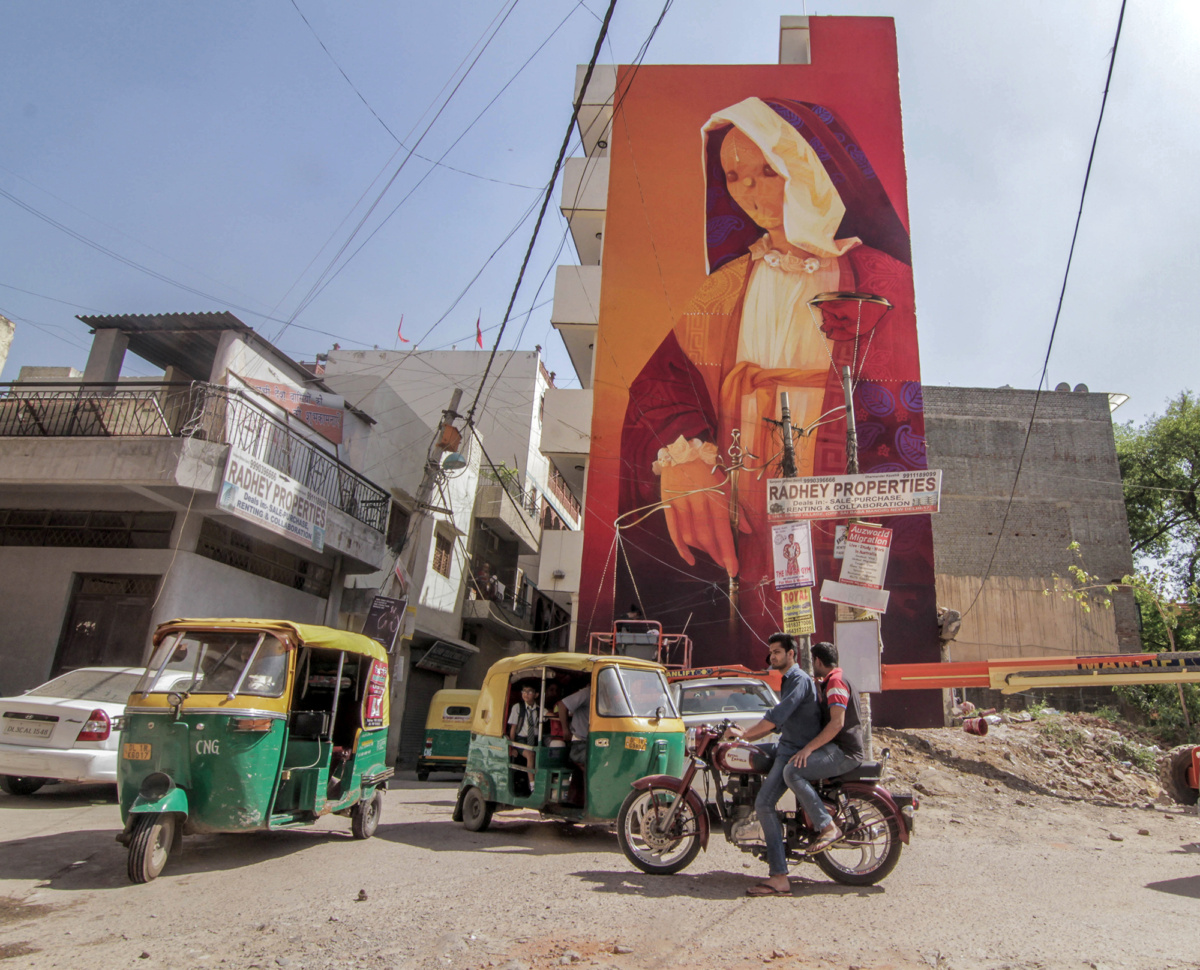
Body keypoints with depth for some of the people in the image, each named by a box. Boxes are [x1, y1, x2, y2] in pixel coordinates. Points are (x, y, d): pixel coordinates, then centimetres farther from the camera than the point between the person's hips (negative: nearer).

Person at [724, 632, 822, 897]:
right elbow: (779, 722, 26)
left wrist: (744, 733, -18)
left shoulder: (800, 680, -13)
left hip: (797, 751, -10)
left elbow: (777, 716, -24)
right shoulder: (788, 681, 20)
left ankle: (779, 878, -19)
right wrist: (747, 734, 18)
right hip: (786, 747, 10)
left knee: (764, 804, -19)